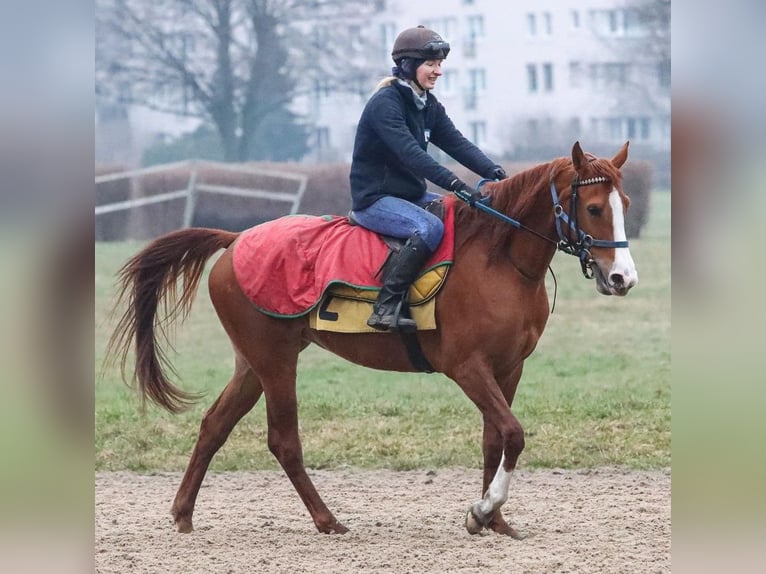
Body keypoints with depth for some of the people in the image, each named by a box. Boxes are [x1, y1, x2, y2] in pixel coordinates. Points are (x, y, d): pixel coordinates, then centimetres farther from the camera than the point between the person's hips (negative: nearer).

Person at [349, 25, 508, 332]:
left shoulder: (428, 105, 10)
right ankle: (385, 308, -32)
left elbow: (458, 144, 1)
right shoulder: (385, 103, -18)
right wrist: (456, 185, -39)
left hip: (412, 196, 9)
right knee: (430, 228, -33)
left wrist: (494, 173, -16)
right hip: (375, 199, -9)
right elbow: (410, 153, -30)